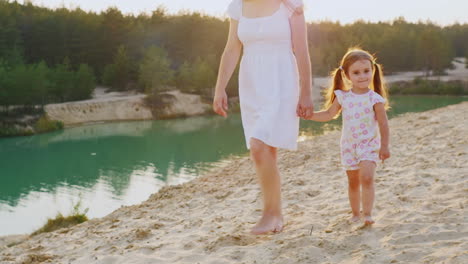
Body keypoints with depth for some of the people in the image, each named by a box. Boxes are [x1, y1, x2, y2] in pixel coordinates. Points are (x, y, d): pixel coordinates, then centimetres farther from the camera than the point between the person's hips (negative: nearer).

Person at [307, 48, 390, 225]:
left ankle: (367, 214, -15)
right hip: (349, 145, 4)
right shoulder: (343, 97, -2)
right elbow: (329, 114, 9)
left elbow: (383, 124, -7)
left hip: (370, 145, -4)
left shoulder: (374, 99, -11)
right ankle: (355, 214, 24)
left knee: (366, 177, -20)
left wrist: (384, 146, -8)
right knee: (353, 182, 12)